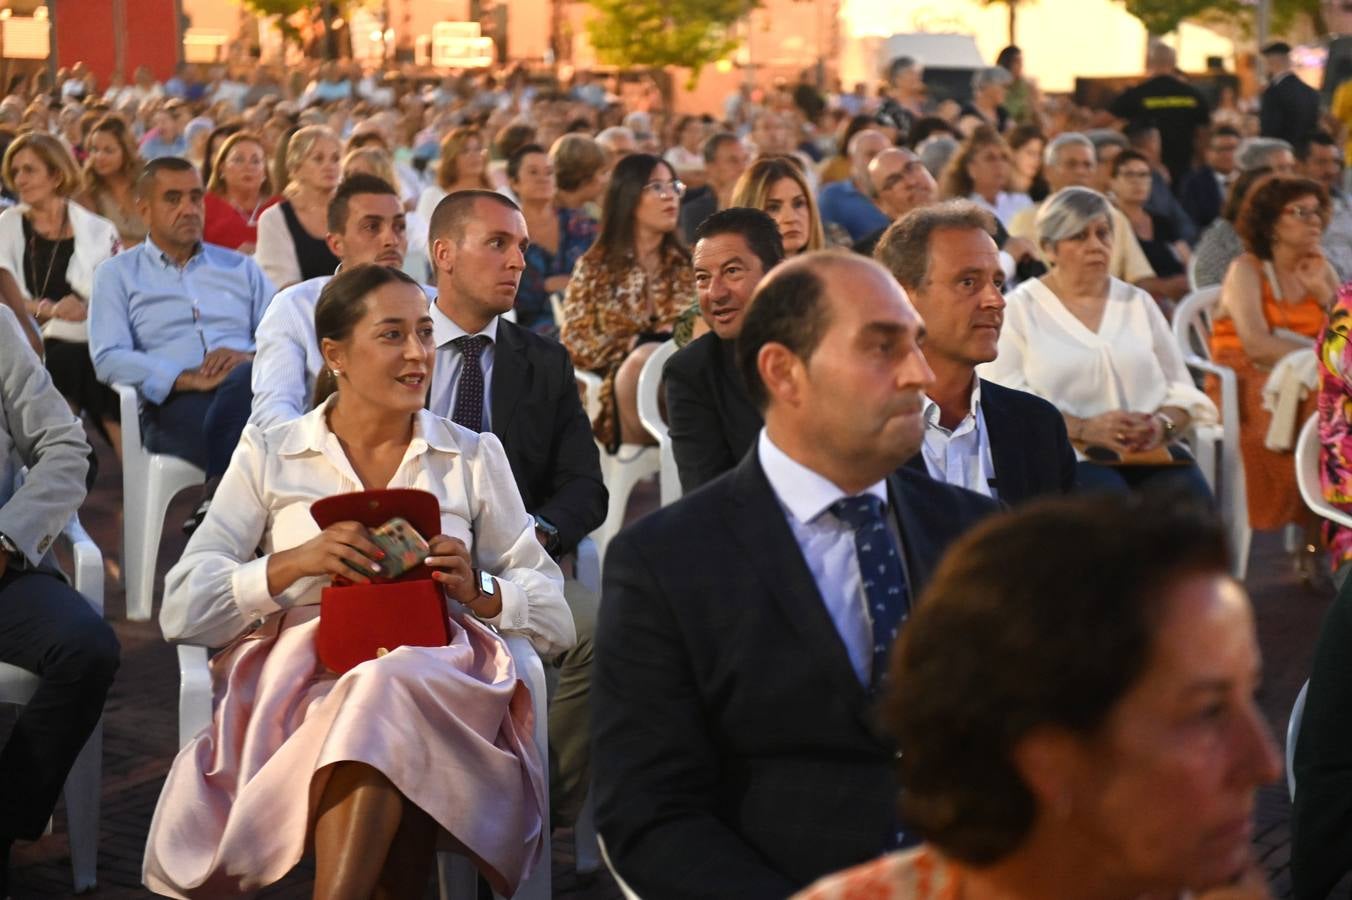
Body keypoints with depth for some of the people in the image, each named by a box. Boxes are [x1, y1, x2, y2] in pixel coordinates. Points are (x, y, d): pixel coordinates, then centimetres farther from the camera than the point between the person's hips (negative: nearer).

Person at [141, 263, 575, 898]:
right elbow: (181, 612, 6)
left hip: (436, 678, 1)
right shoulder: (268, 456, 15)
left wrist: (478, 592, -6)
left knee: (390, 684, -38)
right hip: (296, 675, -1)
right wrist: (294, 564, -10)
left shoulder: (474, 458, 18)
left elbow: (556, 620, 16)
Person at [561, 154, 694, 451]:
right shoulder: (595, 267, 12)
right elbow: (574, 343, 4)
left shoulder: (689, 264, 19)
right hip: (617, 385, -1)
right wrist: (632, 346, -10)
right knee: (644, 359, -36)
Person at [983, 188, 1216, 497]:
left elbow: (1181, 390, 17)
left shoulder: (1138, 303, 20)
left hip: (1150, 454, 4)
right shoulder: (1020, 309, 7)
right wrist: (1084, 430, -18)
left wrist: (1163, 424, -8)